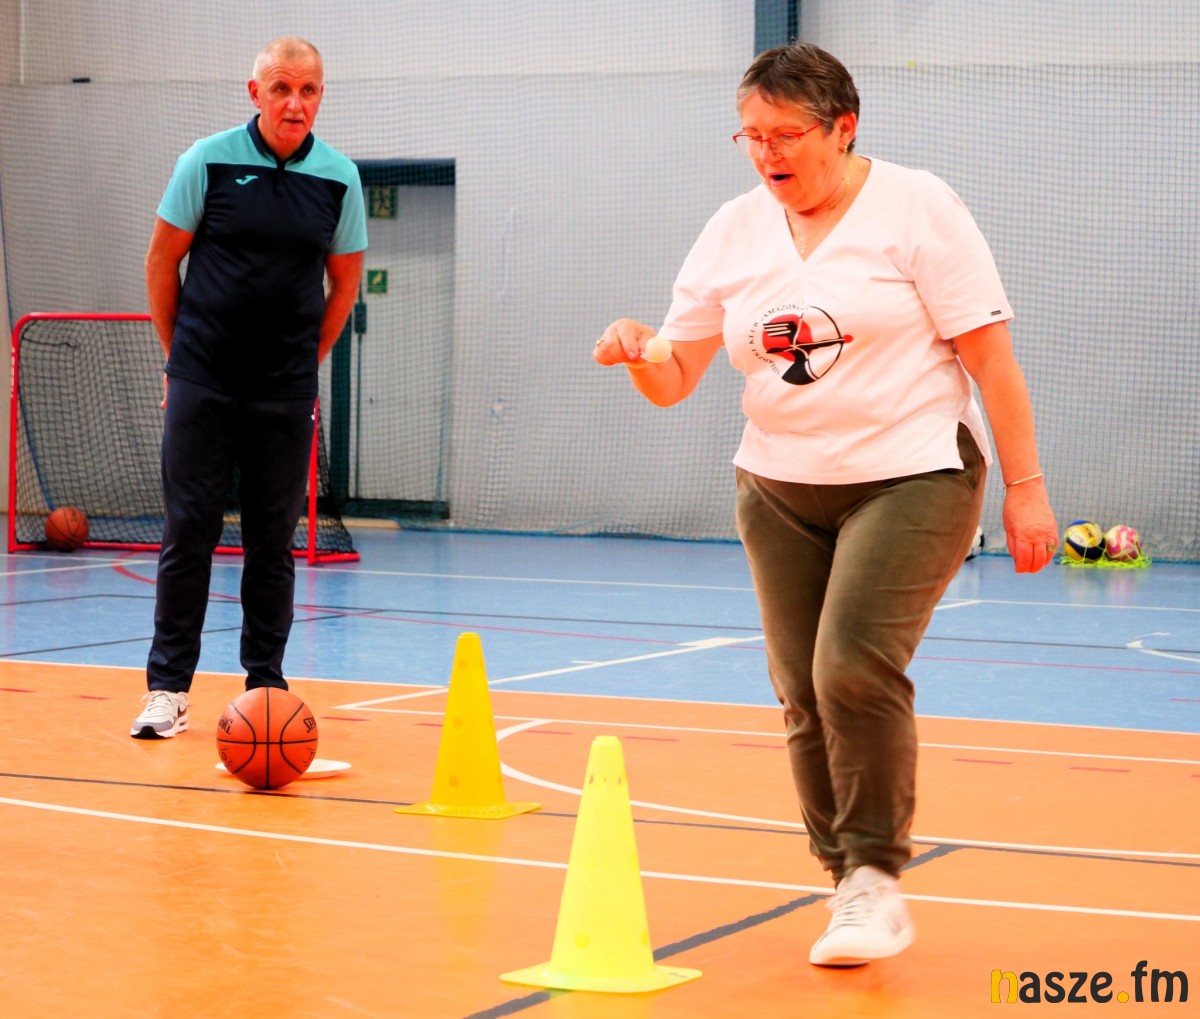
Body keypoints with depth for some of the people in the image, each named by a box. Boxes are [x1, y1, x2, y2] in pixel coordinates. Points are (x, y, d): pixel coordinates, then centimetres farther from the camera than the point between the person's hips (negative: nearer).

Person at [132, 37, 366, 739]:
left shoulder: (338, 178, 1)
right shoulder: (208, 161, -4)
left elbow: (345, 280, 13)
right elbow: (162, 260, 5)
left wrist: (307, 361, 11)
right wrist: (178, 354, 7)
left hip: (286, 391, 2)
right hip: (203, 383, -1)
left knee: (274, 537, 5)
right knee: (190, 530, -2)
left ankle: (266, 683, 14)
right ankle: (168, 687, 5)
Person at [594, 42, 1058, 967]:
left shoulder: (916, 206, -6)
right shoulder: (733, 233, 6)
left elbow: (989, 352, -7)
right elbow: (674, 382, 6)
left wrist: (1025, 487, -10)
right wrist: (636, 352, -17)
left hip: (912, 478, -5)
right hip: (780, 491, 5)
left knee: (856, 667, -21)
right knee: (805, 697, 2)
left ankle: (876, 876, -8)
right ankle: (853, 888, 15)